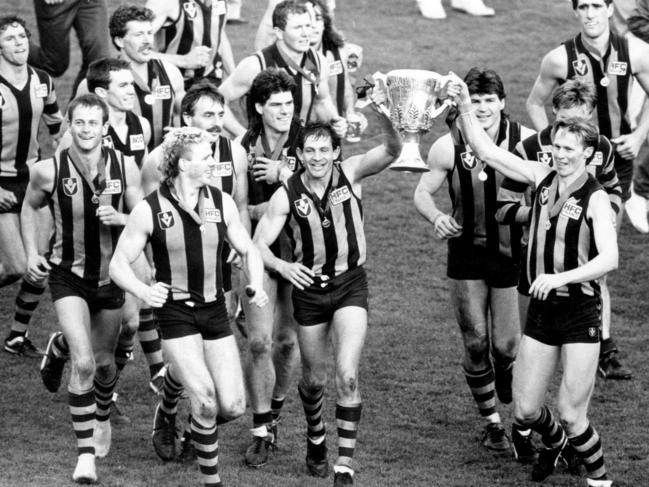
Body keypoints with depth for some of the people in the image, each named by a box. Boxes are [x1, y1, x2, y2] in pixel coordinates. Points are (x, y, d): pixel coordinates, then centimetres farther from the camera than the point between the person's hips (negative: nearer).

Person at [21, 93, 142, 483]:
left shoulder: (125, 167, -10)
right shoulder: (49, 171, -13)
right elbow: (30, 207, 8)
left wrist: (119, 218, -23)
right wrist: (32, 253, -2)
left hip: (111, 276, 2)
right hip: (68, 277, -2)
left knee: (104, 361, 18)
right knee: (83, 363, -17)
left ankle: (102, 418, 49)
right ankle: (86, 454, -10)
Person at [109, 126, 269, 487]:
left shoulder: (221, 202, 0)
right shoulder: (150, 210, -10)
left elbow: (248, 249, 10)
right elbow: (119, 263, -5)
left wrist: (257, 286, -9)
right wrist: (144, 291, -25)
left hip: (215, 309, 4)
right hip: (175, 312, -4)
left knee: (234, 407, -4)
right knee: (206, 399, -15)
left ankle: (198, 427, 30)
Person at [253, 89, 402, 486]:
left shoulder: (351, 174, -10)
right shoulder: (287, 195, -10)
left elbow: (393, 149, -24)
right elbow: (258, 243, -6)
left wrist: (384, 113, -44)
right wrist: (282, 266, -27)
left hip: (351, 283, -1)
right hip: (309, 287, 1)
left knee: (348, 375, -15)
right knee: (315, 379, 13)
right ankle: (316, 436, 44)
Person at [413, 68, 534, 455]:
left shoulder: (526, 142, -10)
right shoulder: (449, 147, -7)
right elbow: (423, 193, 4)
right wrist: (437, 218, -16)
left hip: (512, 253, -1)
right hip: (467, 253, 1)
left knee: (506, 346, -3)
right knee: (476, 344, 2)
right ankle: (493, 422, 21)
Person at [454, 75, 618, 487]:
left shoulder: (595, 199, -13)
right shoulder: (543, 178, 3)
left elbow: (609, 258, -24)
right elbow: (486, 151, 1)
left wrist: (560, 278, -34)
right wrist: (465, 107, -11)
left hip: (580, 313, -5)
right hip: (541, 310, 5)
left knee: (572, 418, -6)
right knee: (526, 412, 8)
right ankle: (554, 442, 41)